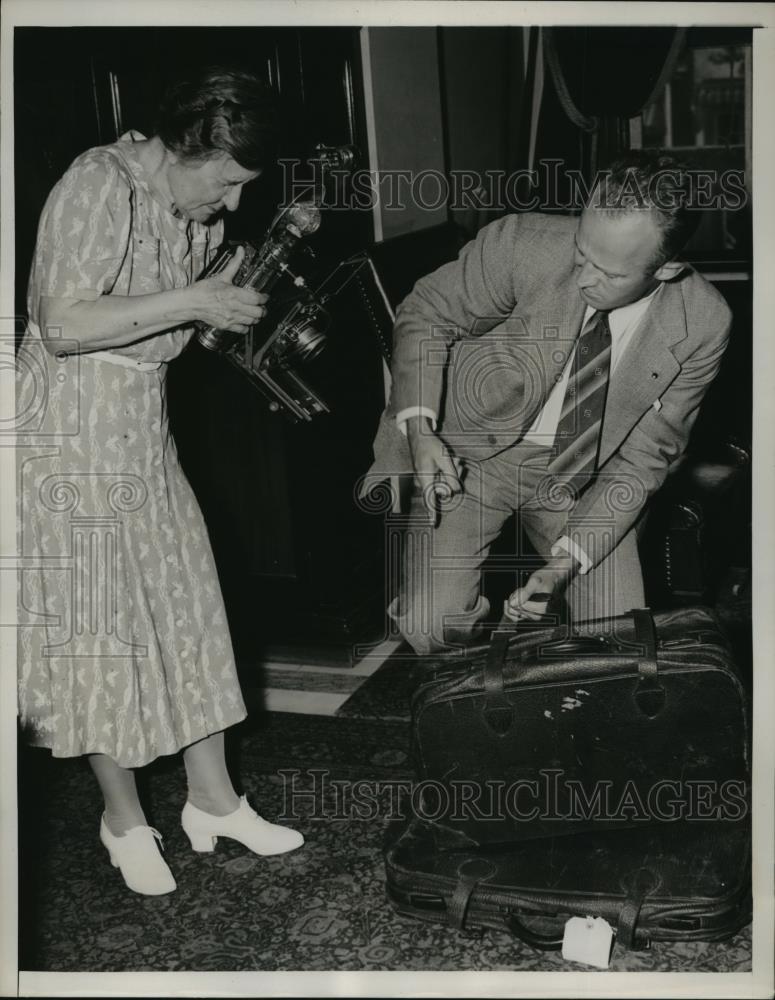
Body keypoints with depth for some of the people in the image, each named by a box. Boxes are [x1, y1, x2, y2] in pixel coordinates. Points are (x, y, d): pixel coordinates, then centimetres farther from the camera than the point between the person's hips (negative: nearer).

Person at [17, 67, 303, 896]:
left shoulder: (195, 212, 6)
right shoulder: (99, 185, -18)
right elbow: (63, 325, -28)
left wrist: (241, 289, 1)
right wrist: (192, 302, -24)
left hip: (147, 437, 8)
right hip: (70, 439, -8)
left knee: (186, 609, 11)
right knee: (96, 628, 3)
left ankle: (211, 799, 25)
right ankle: (124, 818, 20)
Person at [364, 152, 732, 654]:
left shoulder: (703, 324, -17)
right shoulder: (524, 242, -24)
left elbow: (643, 456, -10)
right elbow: (425, 315, -7)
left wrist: (566, 562, -19)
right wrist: (419, 430, -21)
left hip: (577, 477, 2)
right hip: (467, 453, -2)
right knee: (432, 629, -19)